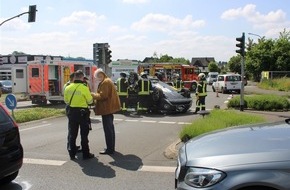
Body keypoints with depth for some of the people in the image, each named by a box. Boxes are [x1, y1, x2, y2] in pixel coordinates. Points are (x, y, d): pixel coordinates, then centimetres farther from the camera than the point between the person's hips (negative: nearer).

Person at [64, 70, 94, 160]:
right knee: (84, 133, 7)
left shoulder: (68, 88, -2)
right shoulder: (84, 88, -16)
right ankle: (86, 154, 12)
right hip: (82, 112, -4)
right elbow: (90, 101, -8)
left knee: (72, 133, 13)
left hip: (71, 112, 4)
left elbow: (66, 101, 7)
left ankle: (72, 153, 19)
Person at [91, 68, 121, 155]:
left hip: (106, 108, -11)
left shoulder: (105, 82, -16)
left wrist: (93, 95, -9)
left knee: (107, 129, -6)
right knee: (110, 128, 16)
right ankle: (111, 147, 25)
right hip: (110, 107, 11)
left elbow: (102, 96, -21)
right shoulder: (108, 81, 17)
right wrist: (95, 94, 17)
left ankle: (110, 149, -2)